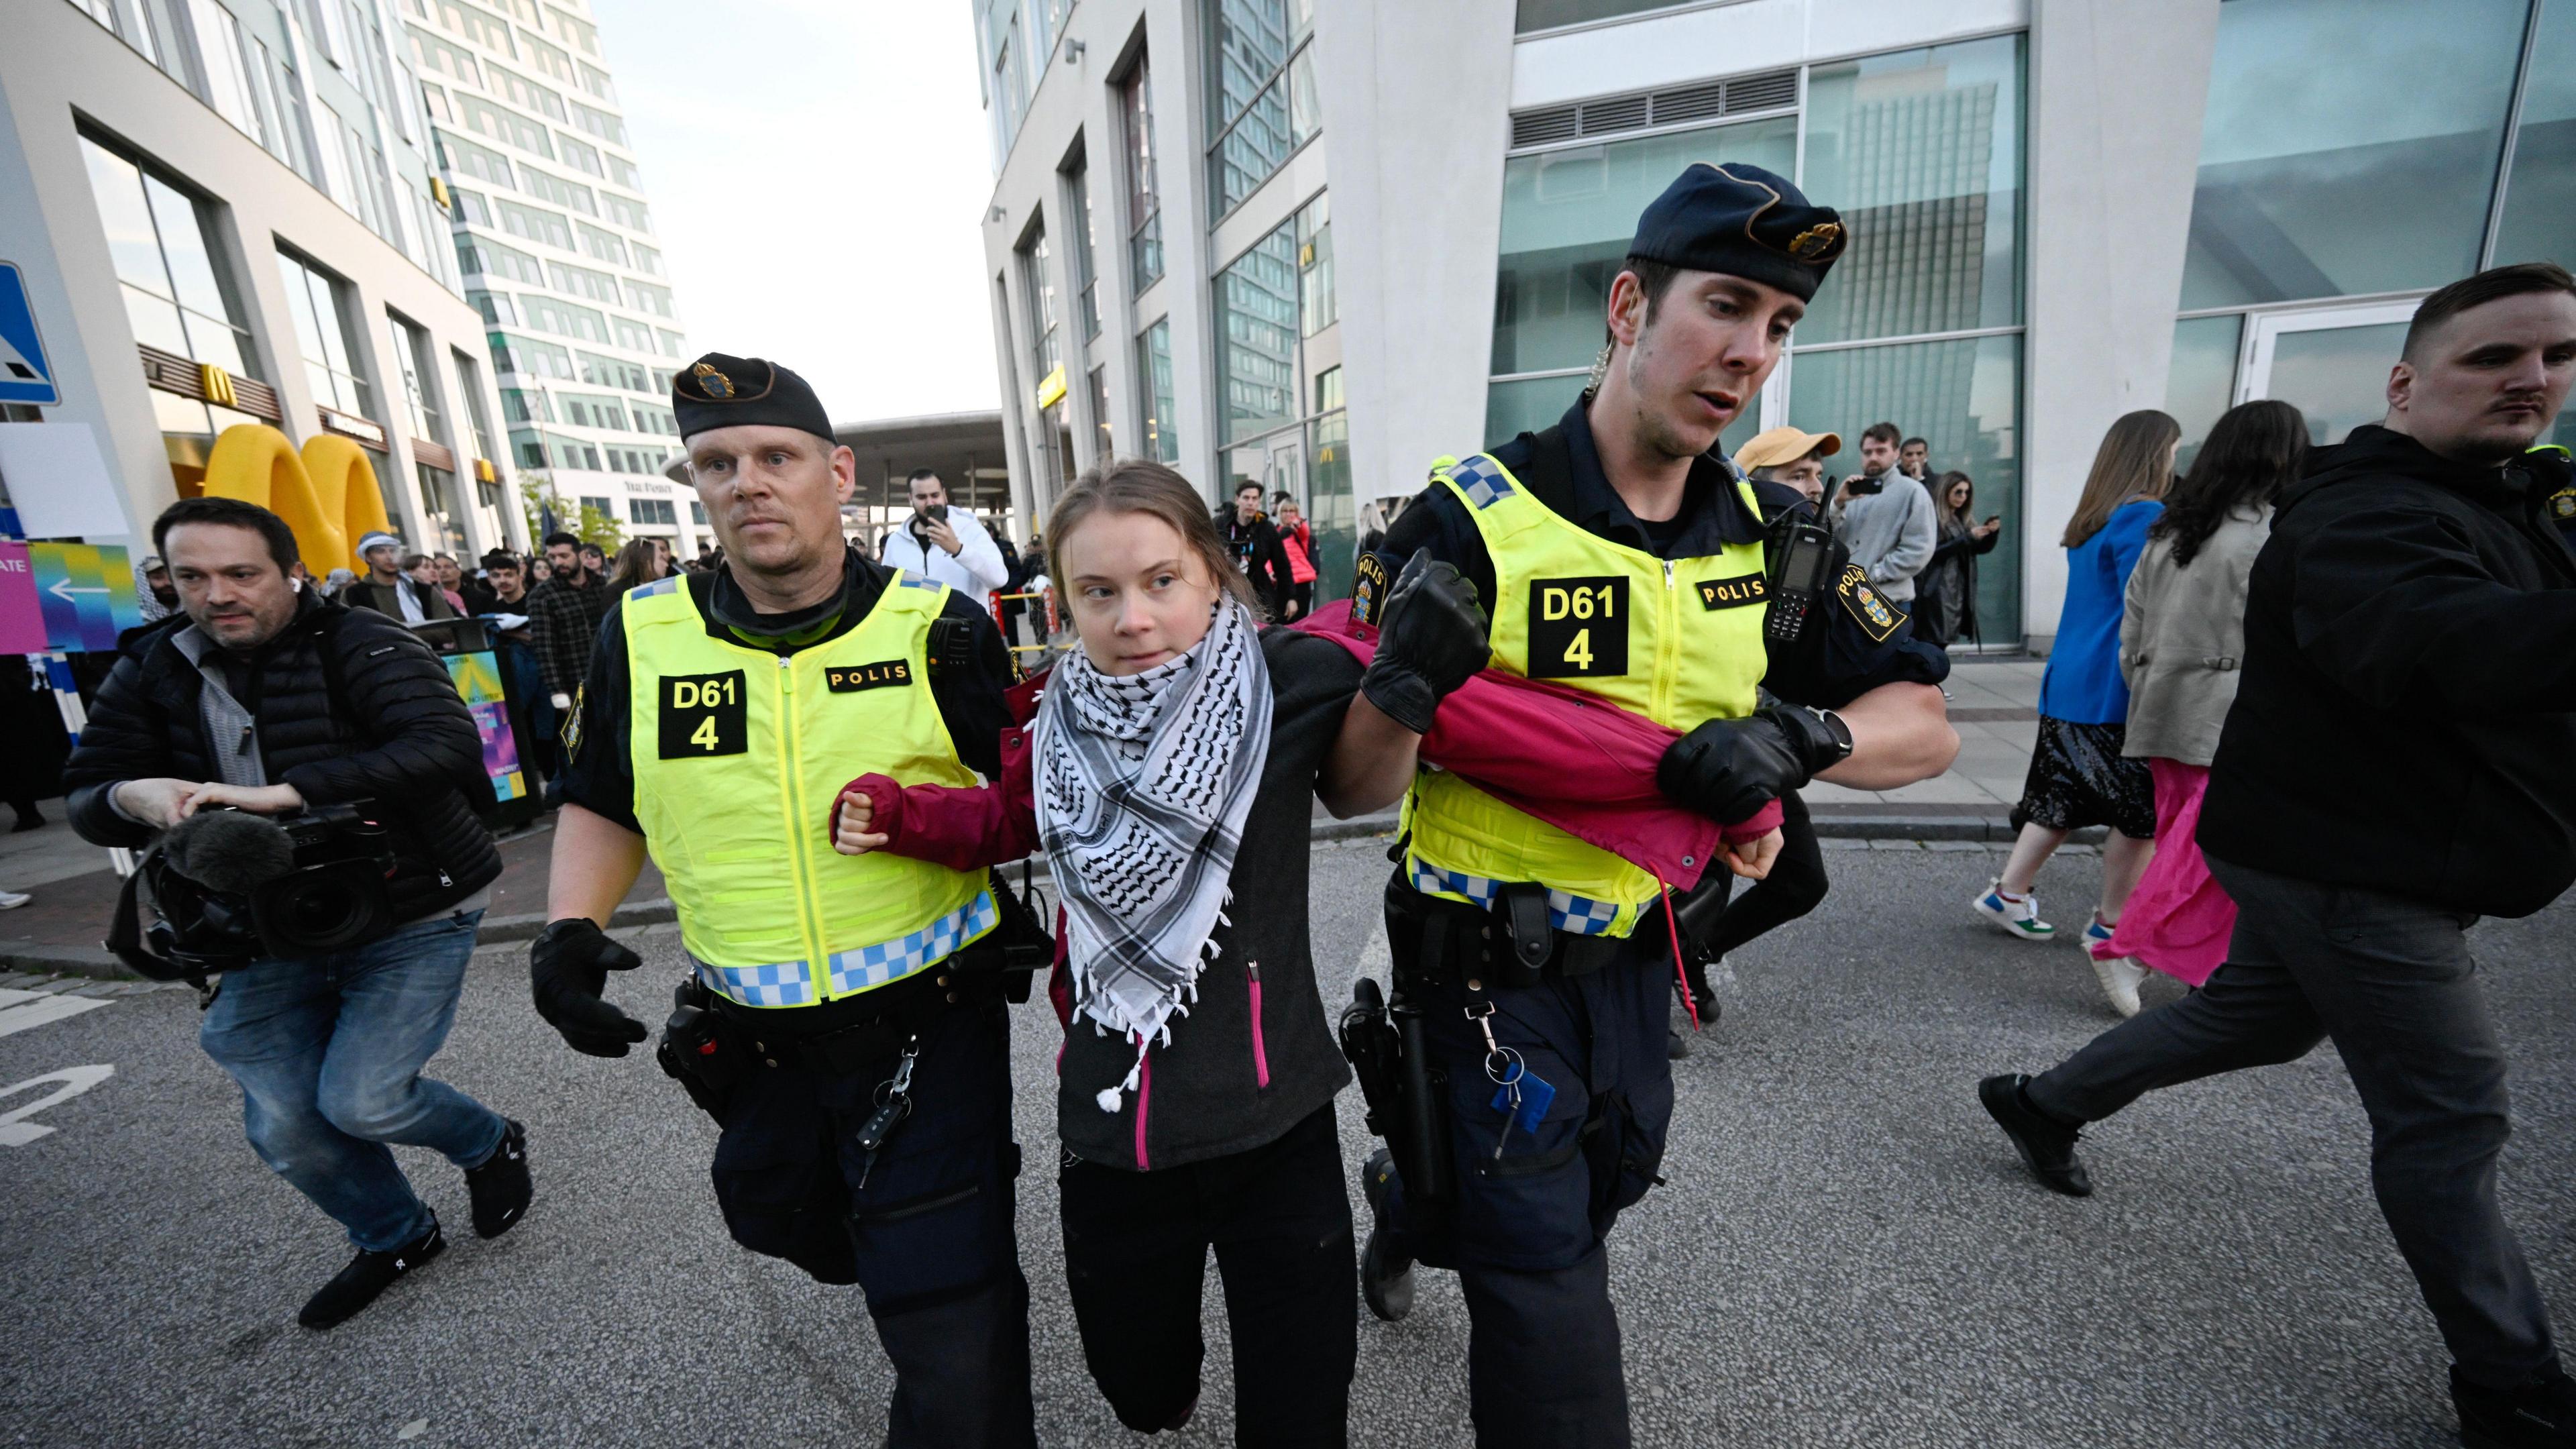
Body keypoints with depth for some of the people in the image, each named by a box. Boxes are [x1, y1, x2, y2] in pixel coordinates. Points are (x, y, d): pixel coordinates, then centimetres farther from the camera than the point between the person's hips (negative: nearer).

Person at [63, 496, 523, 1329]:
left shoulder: (361, 646, -15)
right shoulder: (151, 670, 5)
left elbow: (449, 746, -31)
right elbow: (86, 800, 6)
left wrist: (287, 792, -35)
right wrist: (131, 798, -17)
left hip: (412, 917, -6)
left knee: (359, 1101, -11)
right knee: (284, 1127, 9)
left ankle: (491, 1144, 22)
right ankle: (396, 1238, 36)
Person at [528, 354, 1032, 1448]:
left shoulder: (939, 628, -11)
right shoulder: (643, 635, 0)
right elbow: (603, 806, 12)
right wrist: (568, 927, -2)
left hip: (929, 1026, -4)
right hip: (755, 1038, 5)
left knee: (952, 1340, -1)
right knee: (789, 1225, 31)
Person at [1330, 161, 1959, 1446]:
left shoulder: (1773, 533, -2)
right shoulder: (1472, 520, -19)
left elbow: (1924, 726, 1)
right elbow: (1355, 790, -18)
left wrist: (1799, 736, -20)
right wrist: (1402, 687, -39)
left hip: (1636, 953, 6)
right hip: (1490, 964, -5)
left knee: (1598, 1188, 29)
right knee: (1549, 1301, 4)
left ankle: (1409, 1212, 59)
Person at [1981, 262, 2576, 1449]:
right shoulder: (2365, 514, -20)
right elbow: (2443, 650, -39)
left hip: (2343, 848, 10)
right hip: (2355, 862, -10)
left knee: (2255, 1015, 22)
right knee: (2447, 1113, 1)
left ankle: (2043, 1102, 37)